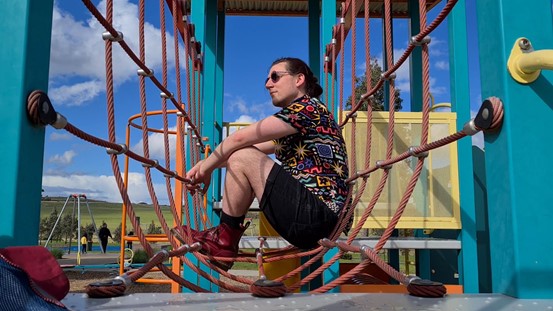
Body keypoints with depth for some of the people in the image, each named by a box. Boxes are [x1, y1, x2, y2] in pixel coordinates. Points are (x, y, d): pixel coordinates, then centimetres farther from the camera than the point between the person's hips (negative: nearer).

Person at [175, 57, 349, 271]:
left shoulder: (308, 107, -7)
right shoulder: (295, 118, 22)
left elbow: (240, 138, -12)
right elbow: (254, 147, 20)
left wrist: (206, 166, 1)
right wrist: (206, 165, 9)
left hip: (316, 214, -10)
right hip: (315, 219, 10)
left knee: (241, 158, -13)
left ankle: (225, 240, -1)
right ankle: (225, 239, 7)